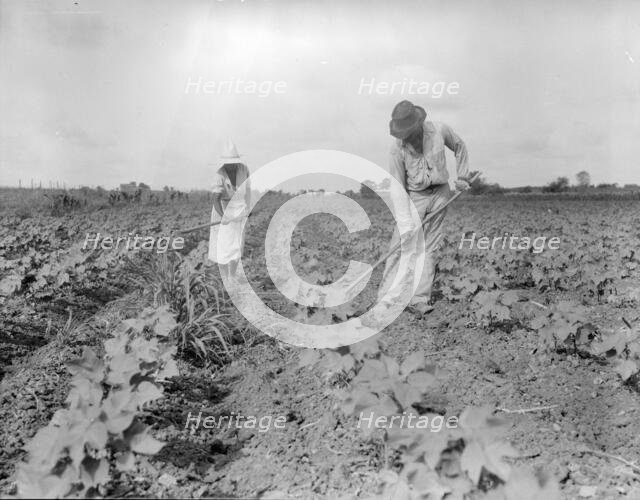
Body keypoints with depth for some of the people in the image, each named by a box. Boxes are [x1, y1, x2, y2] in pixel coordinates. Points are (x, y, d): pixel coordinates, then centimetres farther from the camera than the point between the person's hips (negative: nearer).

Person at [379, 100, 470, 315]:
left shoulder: (440, 130, -11)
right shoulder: (398, 148, -16)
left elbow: (459, 147, 12)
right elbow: (397, 187, -16)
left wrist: (462, 176, 9)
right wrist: (405, 223, -23)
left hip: (440, 193, 1)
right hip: (414, 196, -1)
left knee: (428, 248, -1)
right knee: (401, 245, -9)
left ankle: (419, 300, 2)